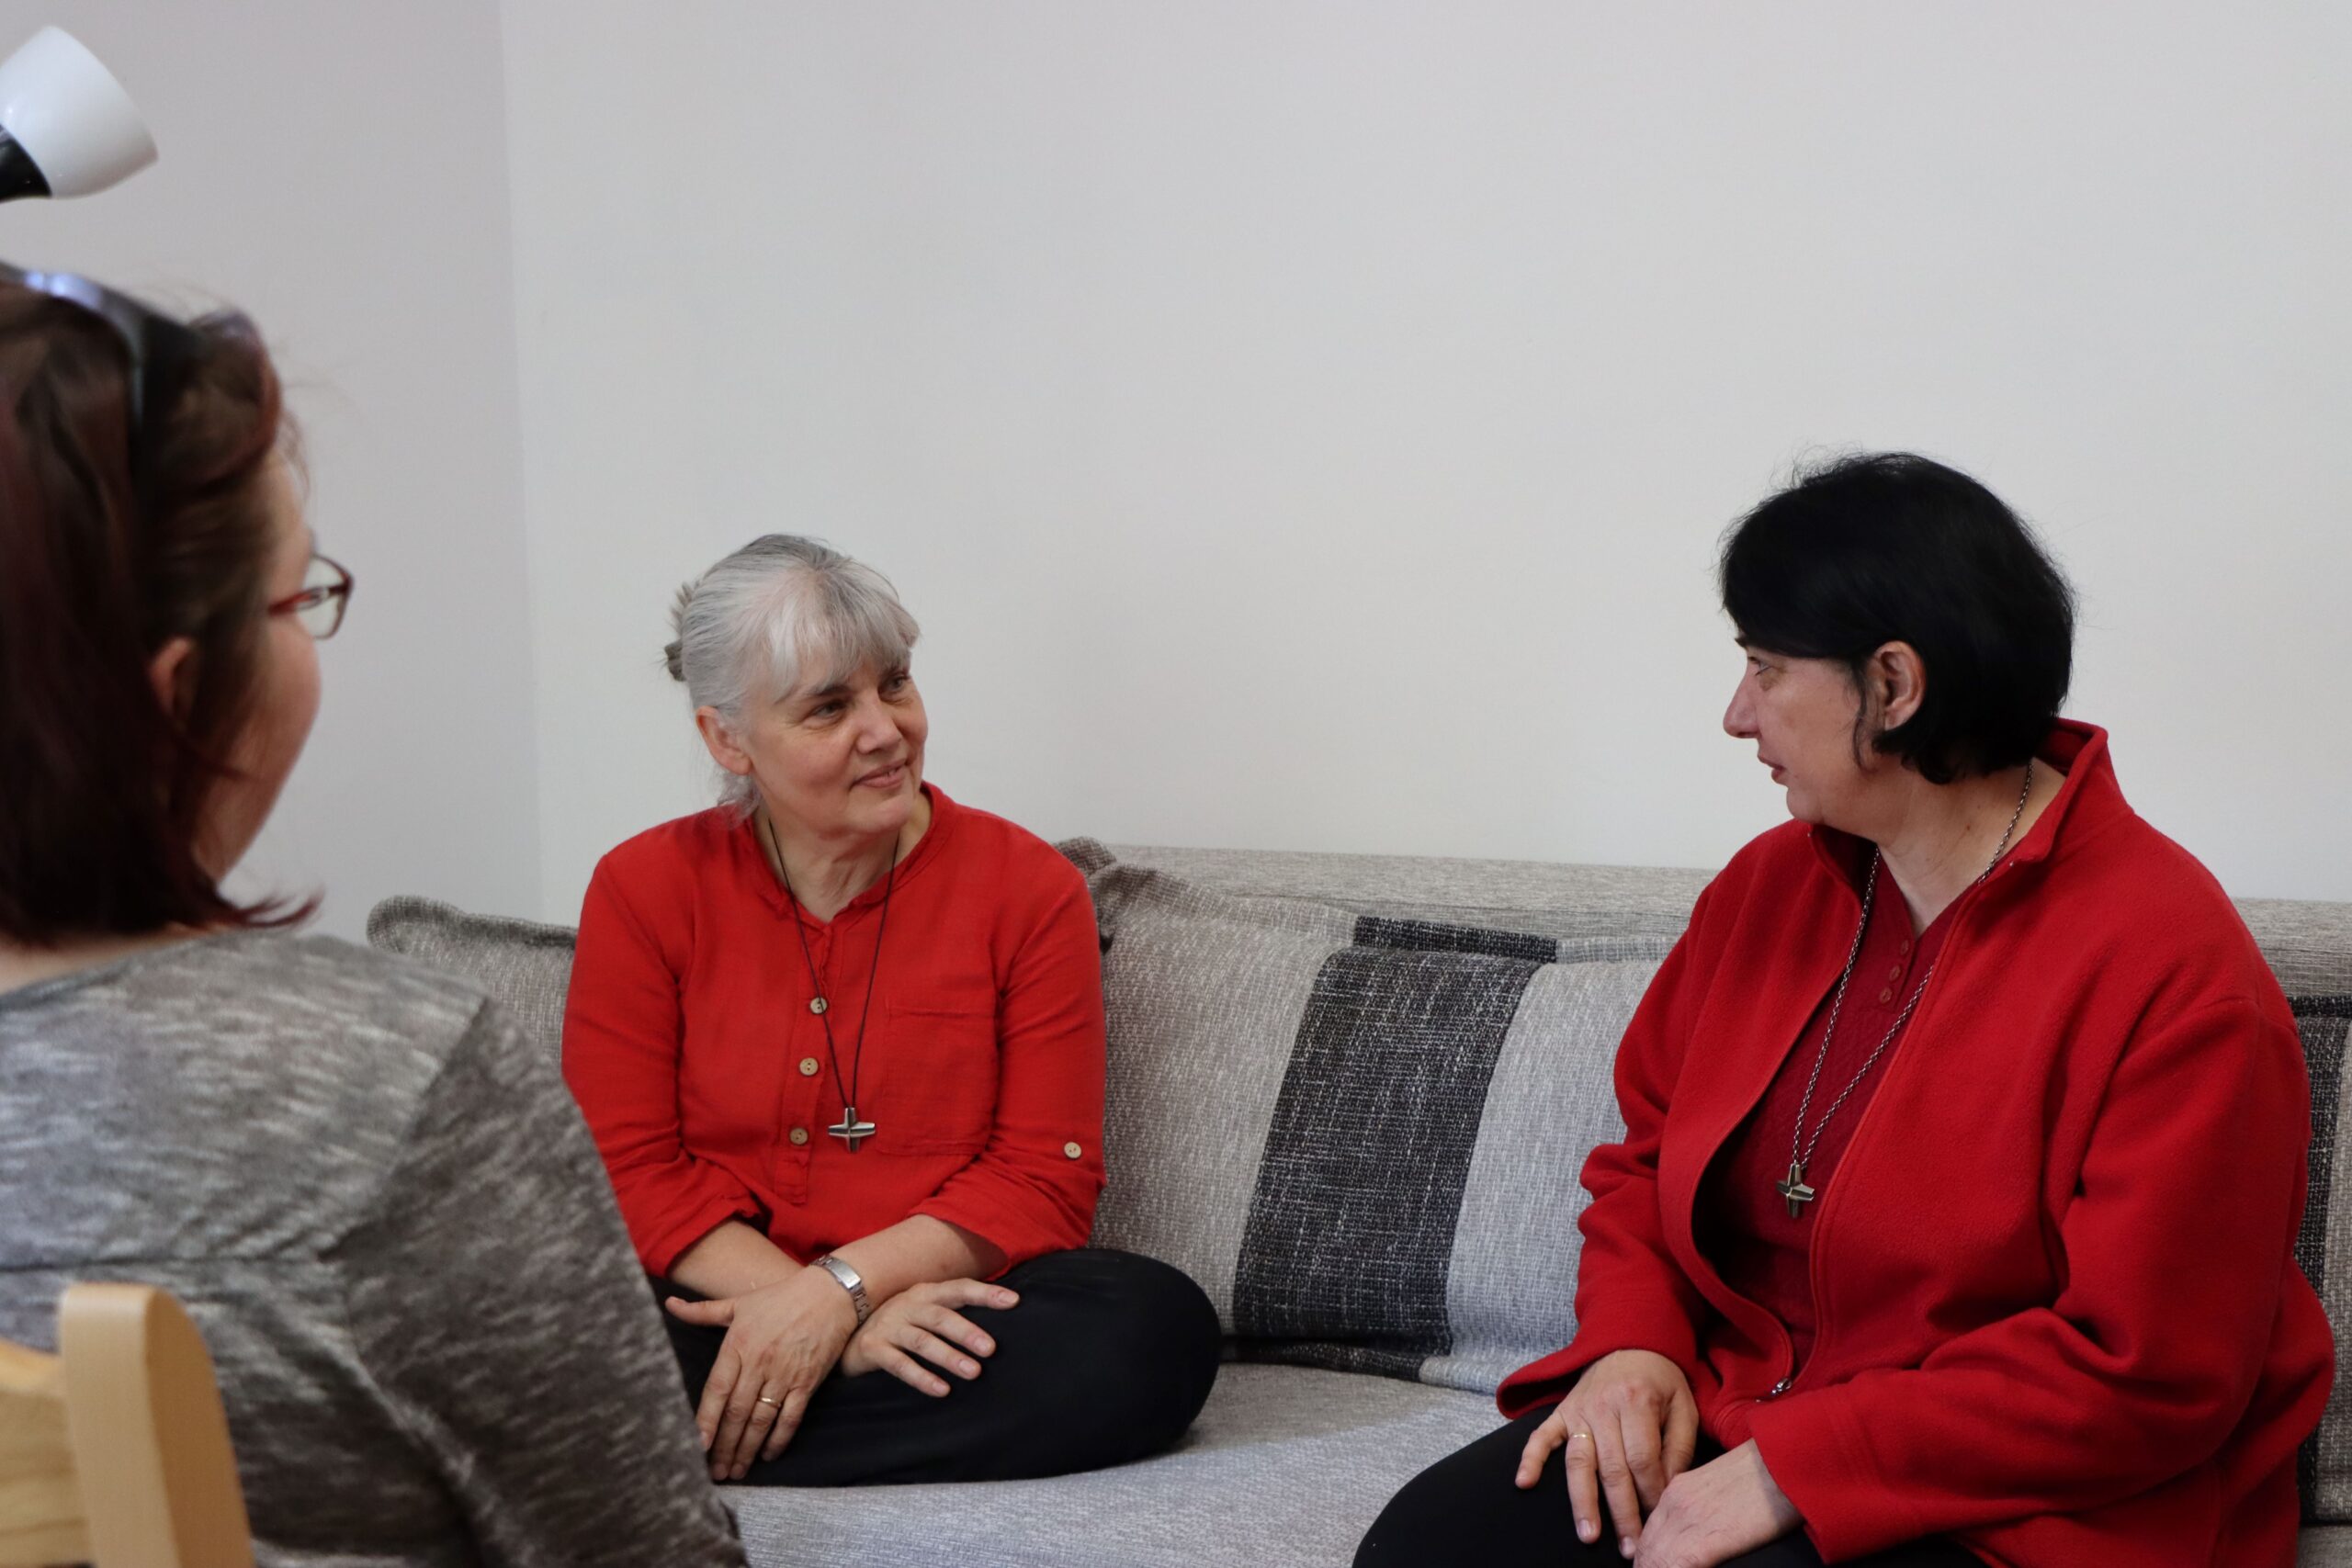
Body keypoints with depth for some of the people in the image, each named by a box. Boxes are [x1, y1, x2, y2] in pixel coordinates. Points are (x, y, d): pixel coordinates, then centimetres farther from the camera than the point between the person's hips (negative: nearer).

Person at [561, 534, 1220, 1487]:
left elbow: (1045, 1179, -2)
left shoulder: (1027, 888, 3)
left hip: (945, 1325, 3)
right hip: (718, 1317, -3)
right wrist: (822, 1313, -17)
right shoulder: (645, 890, 5)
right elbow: (627, 1172, -2)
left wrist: (841, 1289, -18)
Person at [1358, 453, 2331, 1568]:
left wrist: (1795, 1471, -21)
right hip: (1728, 1408, 6)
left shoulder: (2174, 972, -16)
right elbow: (1645, 1151, 18)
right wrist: (1632, 1343, -4)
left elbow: (2145, 1371, -19)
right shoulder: (1768, 885, 8)